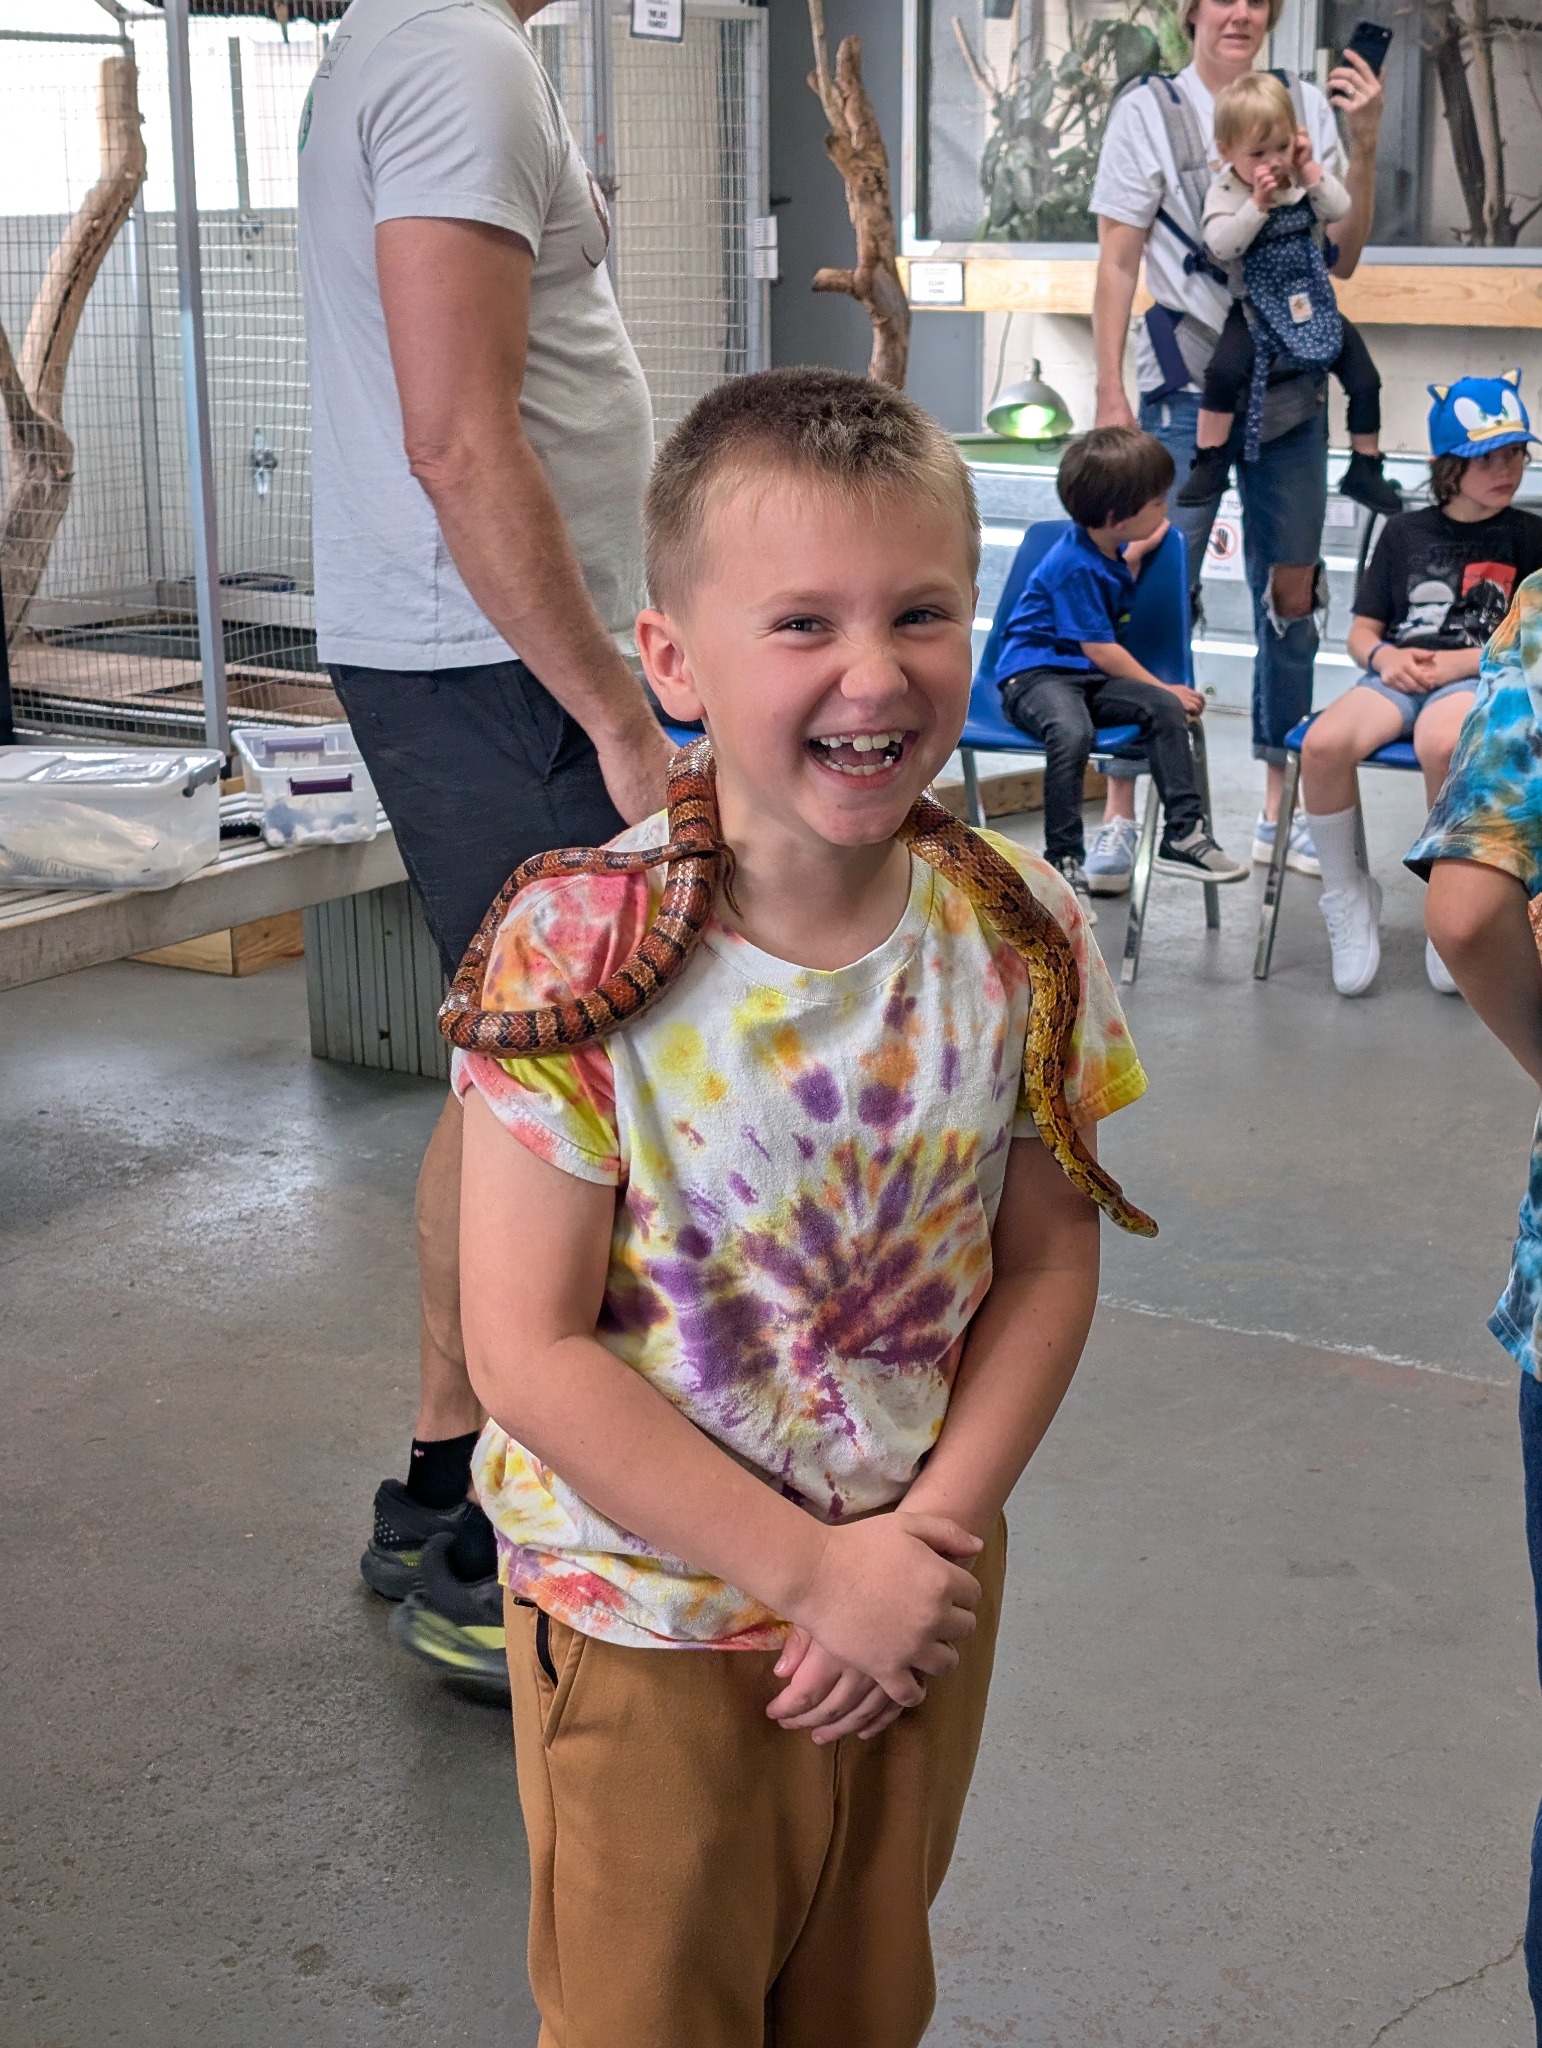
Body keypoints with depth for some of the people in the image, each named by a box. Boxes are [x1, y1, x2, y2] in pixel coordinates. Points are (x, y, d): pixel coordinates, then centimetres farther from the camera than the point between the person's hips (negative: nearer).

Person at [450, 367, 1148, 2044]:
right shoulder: (578, 953, -22)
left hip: (918, 1594, 4)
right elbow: (529, 1352, -21)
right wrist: (815, 1573, -20)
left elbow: (1048, 1261, -2)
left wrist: (931, 1531, -14)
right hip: (647, 1629, -3)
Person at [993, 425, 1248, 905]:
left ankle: (1183, 834, -6)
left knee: (1165, 708, -12)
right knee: (1071, 733, -37)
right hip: (1035, 673, -8)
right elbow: (1101, 650, -17)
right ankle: (1062, 862, -27)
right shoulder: (1073, 565, -19)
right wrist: (1163, 686, -10)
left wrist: (1139, 551, 12)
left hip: (1090, 678, 8)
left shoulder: (1112, 547, 6)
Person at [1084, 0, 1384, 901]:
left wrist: (1364, 146, -7)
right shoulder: (1149, 110, 0)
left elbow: (1340, 258, 7)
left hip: (1292, 383, 4)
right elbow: (1118, 259, -2)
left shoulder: (1307, 108, 8)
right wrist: (1110, 391, -9)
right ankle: (1120, 816, -3)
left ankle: (1280, 810, 18)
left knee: (1291, 596, 7)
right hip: (1189, 380, -4)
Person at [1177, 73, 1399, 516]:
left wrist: (1311, 170, -16)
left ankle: (1365, 470, 14)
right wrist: (1257, 204, -31)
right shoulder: (1225, 192, -9)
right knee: (1225, 371, -30)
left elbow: (1341, 210, -11)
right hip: (1256, 308, -4)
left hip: (1313, 304, 4)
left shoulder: (1305, 179, 2)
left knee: (1365, 380, -1)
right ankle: (1210, 463, -17)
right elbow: (1222, 245, -24)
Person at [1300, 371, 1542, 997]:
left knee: (1442, 744, -41)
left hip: (1481, 681, -2)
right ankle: (1347, 898, -11)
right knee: (1324, 744, -33)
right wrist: (1384, 656, -6)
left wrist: (1463, 661, -10)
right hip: (1399, 676, 3)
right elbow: (1362, 631, 18)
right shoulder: (1404, 532, 19)